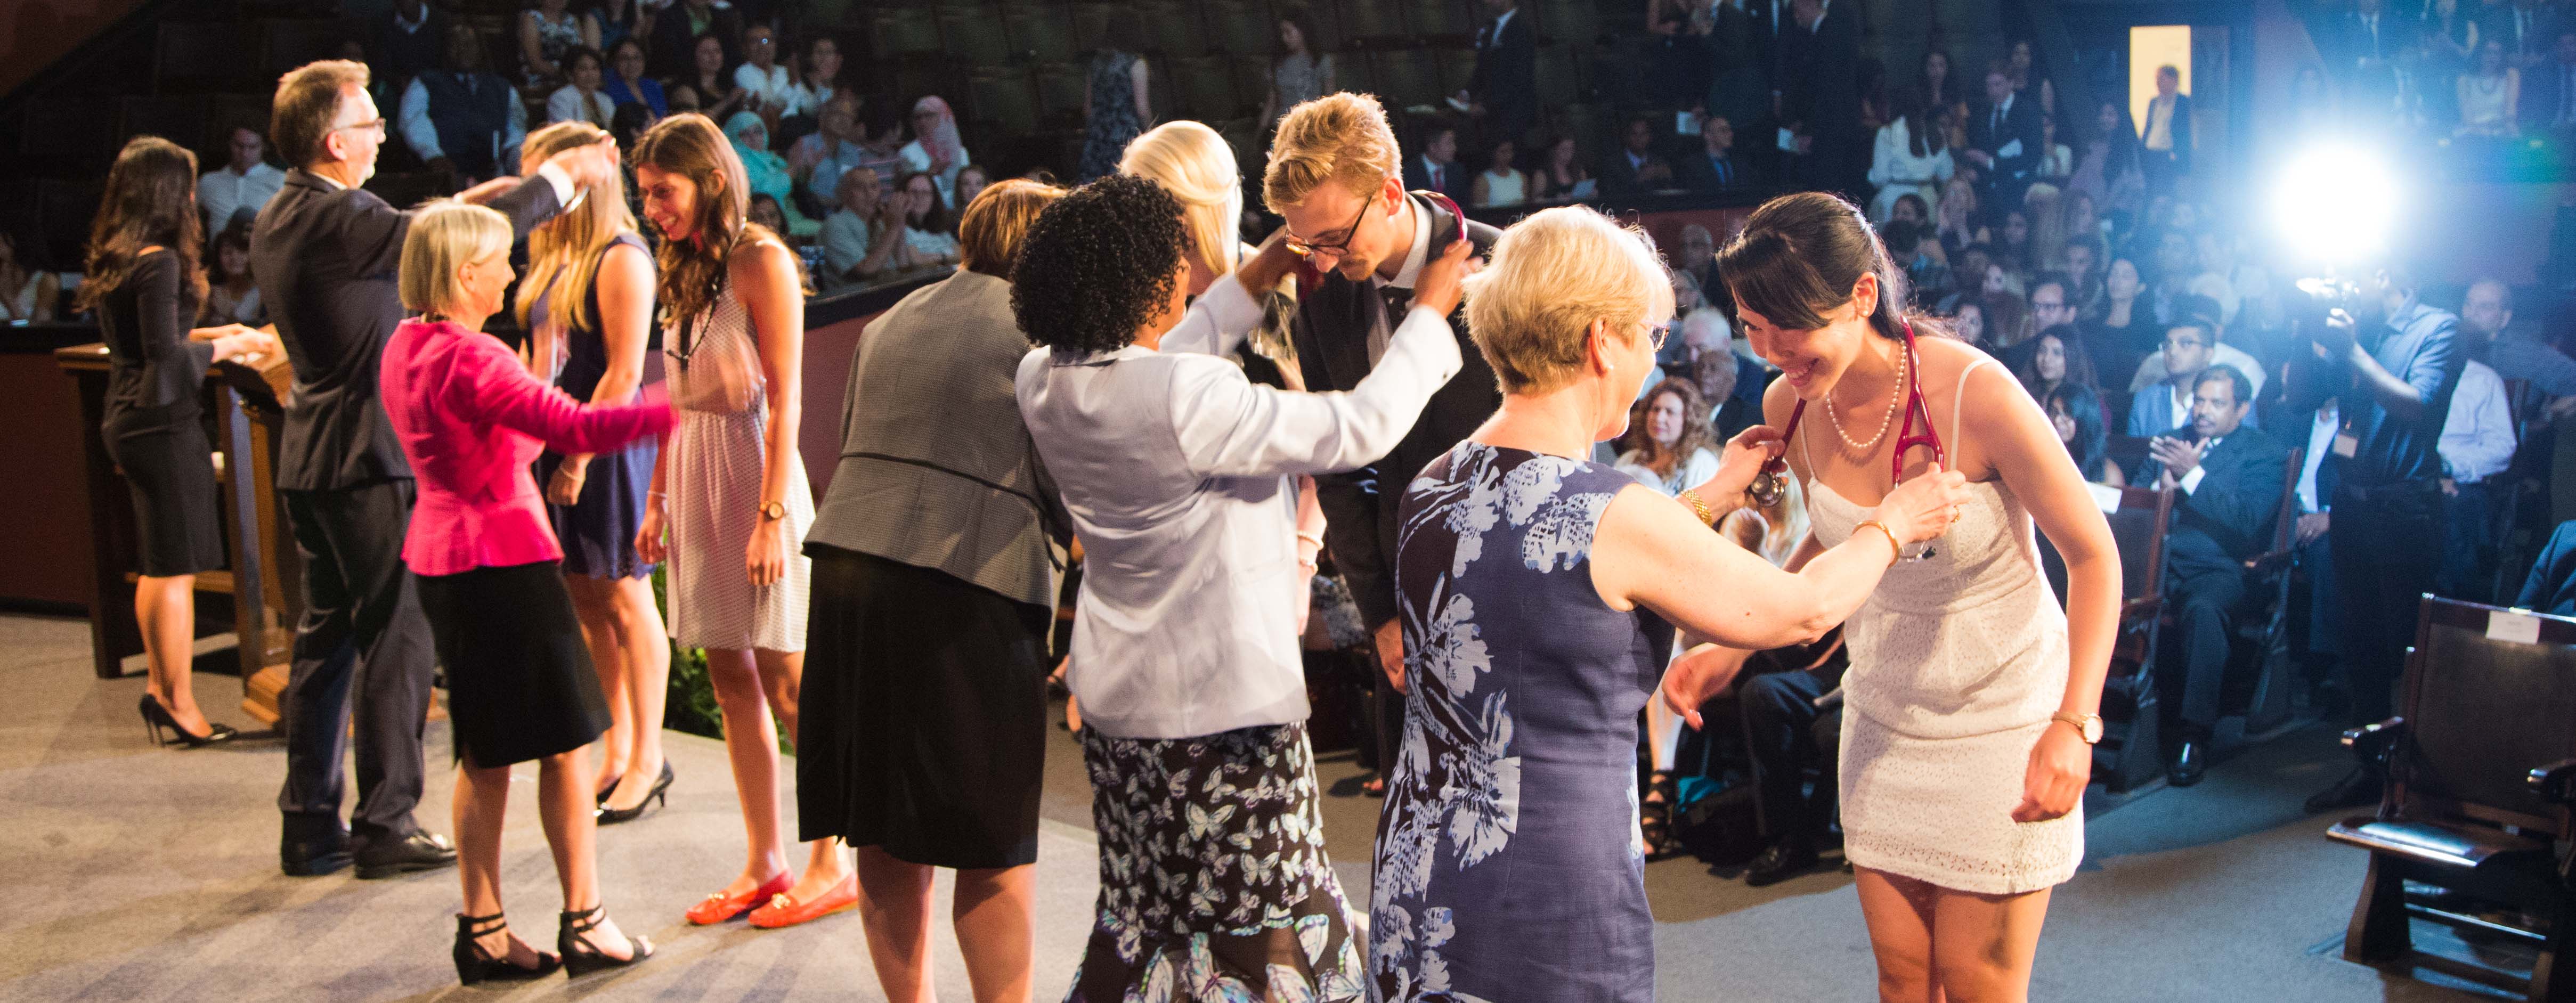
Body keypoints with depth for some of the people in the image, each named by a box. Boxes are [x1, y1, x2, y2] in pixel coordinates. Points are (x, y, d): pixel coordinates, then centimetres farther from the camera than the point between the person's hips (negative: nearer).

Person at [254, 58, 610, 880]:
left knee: (328, 636, 14)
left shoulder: (278, 219, 10)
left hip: (311, 460, 10)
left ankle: (310, 826, 20)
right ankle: (384, 825, 6)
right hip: (366, 458, -10)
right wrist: (562, 177, -9)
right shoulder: (336, 218, -19)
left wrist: (465, 203, 16)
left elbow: (401, 235, 20)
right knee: (395, 636, 0)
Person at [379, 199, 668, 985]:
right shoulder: (469, 357, -19)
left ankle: (483, 930, 17)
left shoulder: (405, 347, 10)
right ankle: (585, 925, 9)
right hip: (503, 561, -9)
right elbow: (579, 427, -28)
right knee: (566, 743, 2)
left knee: (484, 751, 13)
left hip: (441, 557, 9)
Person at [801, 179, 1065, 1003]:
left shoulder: (892, 323, 21)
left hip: (849, 565, 7)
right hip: (972, 581, -6)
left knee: (885, 837, 13)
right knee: (994, 842, 2)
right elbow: (1068, 479, -2)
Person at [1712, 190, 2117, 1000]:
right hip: (1883, 714, 5)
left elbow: (2094, 555, -15)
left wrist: (2075, 723, -24)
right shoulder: (1791, 406, -8)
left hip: (2001, 717, -5)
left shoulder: (1977, 394, -24)